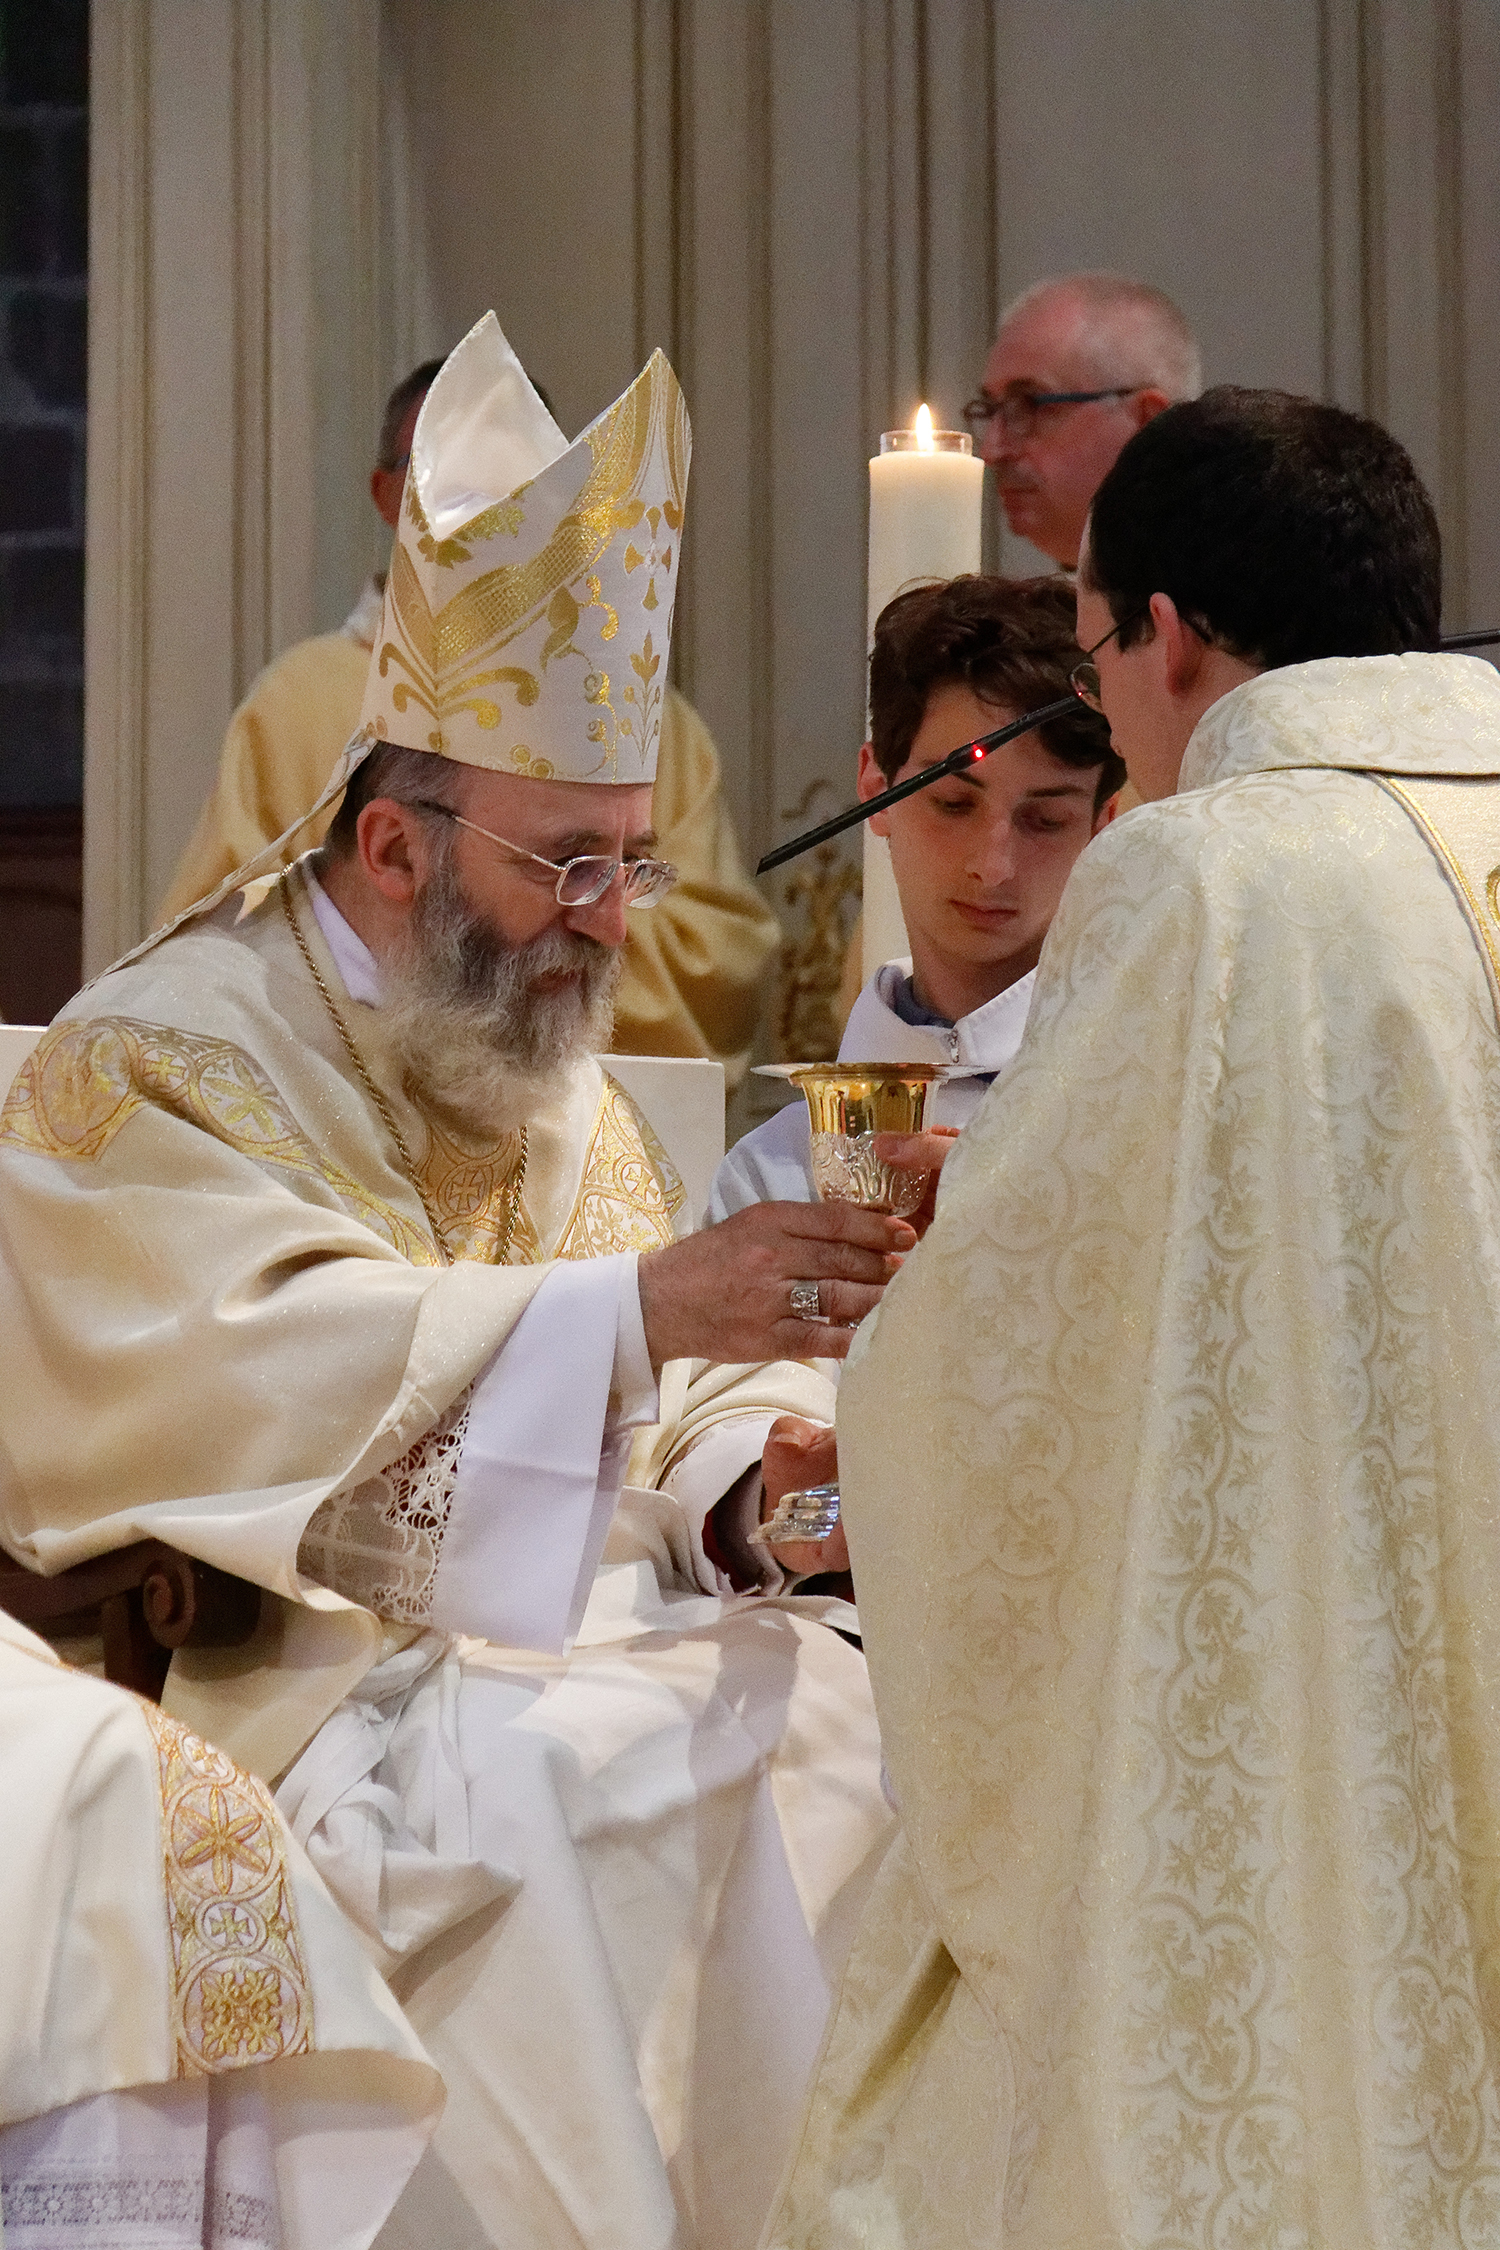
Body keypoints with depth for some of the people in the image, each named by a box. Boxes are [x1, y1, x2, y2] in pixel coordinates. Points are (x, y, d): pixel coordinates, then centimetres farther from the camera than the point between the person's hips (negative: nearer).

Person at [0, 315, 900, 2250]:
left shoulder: (552, 1075, 19)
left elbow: (668, 1391, 18)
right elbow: (246, 1368, -23)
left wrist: (750, 1470, -7)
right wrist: (635, 1307, -31)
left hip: (571, 1635, 7)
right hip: (290, 1679, -7)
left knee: (871, 1713, -16)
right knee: (555, 1797, -33)